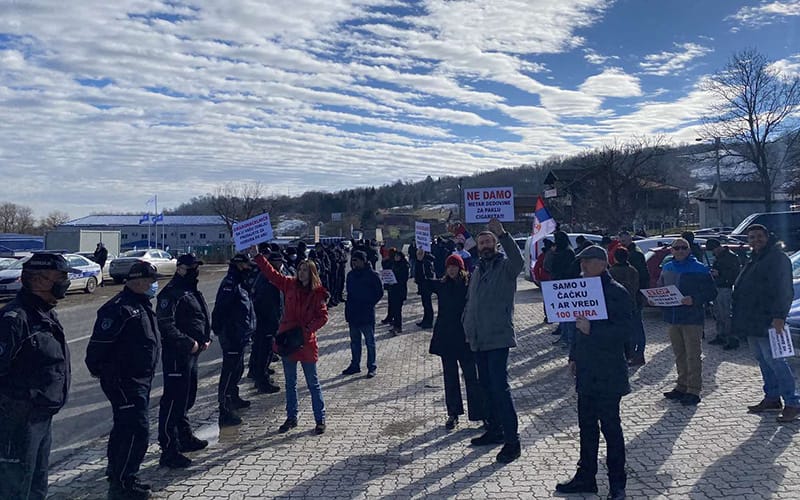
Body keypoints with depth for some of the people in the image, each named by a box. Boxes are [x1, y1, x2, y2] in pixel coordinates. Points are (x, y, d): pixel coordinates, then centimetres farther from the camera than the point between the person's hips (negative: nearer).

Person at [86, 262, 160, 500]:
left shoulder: (142, 305, 12)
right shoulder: (119, 308, -21)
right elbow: (99, 344, -22)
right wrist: (99, 370, -12)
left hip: (141, 380, 10)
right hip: (124, 381, -10)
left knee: (125, 427, 21)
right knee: (137, 429, -8)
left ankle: (116, 472, 37)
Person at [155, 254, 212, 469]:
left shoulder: (193, 291, 17)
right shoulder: (171, 293, -15)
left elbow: (204, 317, 24)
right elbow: (166, 325, -23)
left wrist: (206, 338, 8)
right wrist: (189, 343, -22)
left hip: (191, 353, 10)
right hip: (176, 354, -10)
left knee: (187, 397, 21)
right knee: (173, 400, -5)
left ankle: (185, 437, 36)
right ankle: (169, 451, 1)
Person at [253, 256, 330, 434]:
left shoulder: (318, 293, -8)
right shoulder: (290, 284, 1)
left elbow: (323, 316, -11)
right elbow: (270, 273, 1)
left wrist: (307, 330, -21)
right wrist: (258, 256, -5)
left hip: (306, 342, -4)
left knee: (313, 383, 7)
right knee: (290, 383, 16)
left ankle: (320, 420, 19)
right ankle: (291, 418, 30)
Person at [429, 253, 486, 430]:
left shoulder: (470, 284, -5)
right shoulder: (442, 286, 4)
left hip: (465, 337, -4)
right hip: (445, 338, 4)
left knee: (471, 376, 0)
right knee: (450, 377, 12)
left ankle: (481, 413, 11)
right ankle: (453, 414, 23)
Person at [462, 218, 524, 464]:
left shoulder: (505, 267, -6)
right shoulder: (478, 270, 16)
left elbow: (518, 261, -31)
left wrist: (503, 234, -40)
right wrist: (468, 327, 12)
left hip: (498, 338, -8)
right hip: (479, 341, 8)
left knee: (500, 387, -10)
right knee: (487, 387, 16)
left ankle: (512, 441, -2)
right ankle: (494, 430, 30)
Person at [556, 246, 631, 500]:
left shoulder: (617, 293, -13)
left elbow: (622, 331, -20)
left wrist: (592, 329, -29)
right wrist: (574, 356, 14)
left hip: (608, 374, -7)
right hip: (586, 372, 8)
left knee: (610, 427, 4)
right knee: (586, 426, 15)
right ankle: (586, 477, 27)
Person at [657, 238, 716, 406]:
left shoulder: (699, 269, -6)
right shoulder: (667, 268, 11)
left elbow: (711, 292, -7)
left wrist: (694, 300, -22)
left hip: (692, 318, -6)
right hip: (672, 318, 6)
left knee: (693, 356, -2)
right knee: (679, 355, 14)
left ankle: (693, 391, 5)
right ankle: (682, 386, 24)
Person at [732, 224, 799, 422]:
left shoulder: (777, 257, -9)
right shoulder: (754, 260, 20)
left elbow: (783, 290, -18)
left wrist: (779, 316, -26)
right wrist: (740, 319, 21)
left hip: (767, 322, -9)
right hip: (752, 323, 10)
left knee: (775, 361, -9)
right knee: (763, 361, 14)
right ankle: (772, 398, 22)